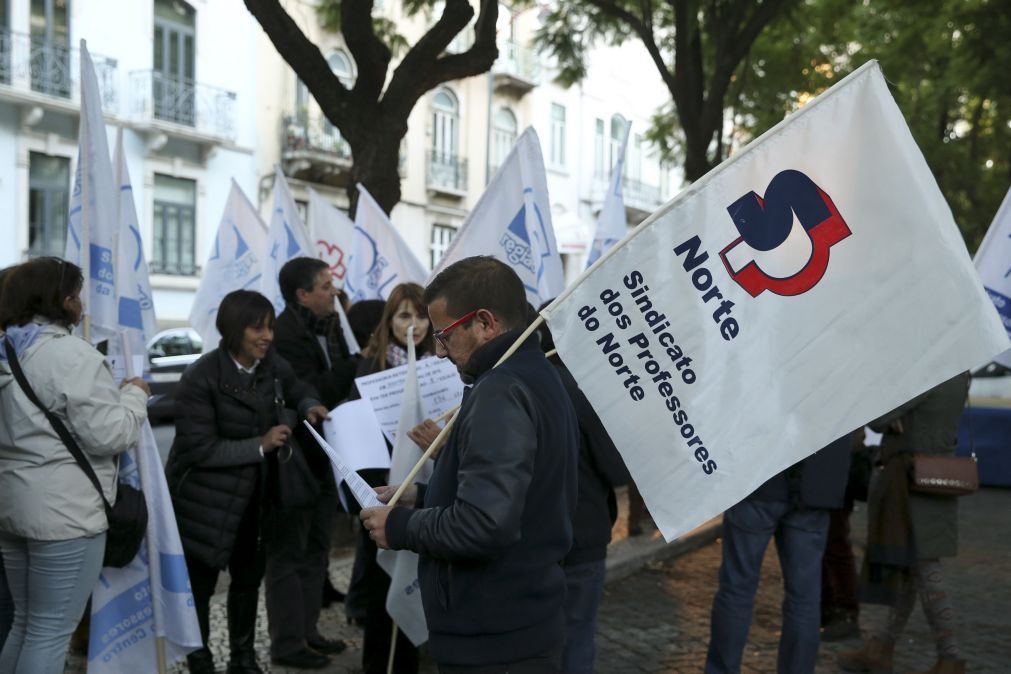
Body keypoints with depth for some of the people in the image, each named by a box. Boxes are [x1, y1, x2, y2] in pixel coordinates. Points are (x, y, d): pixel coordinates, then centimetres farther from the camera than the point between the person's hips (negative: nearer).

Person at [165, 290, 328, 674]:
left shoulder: (273, 366, -4)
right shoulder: (201, 377, -21)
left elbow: (298, 390, 17)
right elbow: (198, 448, -24)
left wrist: (309, 407, -6)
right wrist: (260, 445, -28)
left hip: (253, 494, 6)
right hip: (206, 500, -6)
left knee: (249, 577, 19)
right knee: (201, 583, 8)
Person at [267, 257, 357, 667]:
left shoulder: (328, 326, 9)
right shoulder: (285, 335, -19)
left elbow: (339, 385, 10)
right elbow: (313, 394, -26)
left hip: (321, 456, 9)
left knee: (315, 550, 17)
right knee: (289, 553, 2)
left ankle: (307, 631, 29)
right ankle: (287, 643, 12)